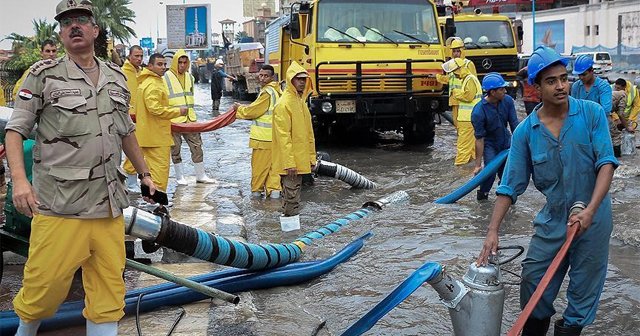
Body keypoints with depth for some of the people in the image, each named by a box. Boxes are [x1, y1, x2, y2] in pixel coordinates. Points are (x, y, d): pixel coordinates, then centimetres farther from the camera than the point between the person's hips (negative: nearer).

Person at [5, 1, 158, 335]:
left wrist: (144, 173, 25)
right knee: (46, 283, -1)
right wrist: (19, 179, -16)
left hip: (109, 205, 4)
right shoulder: (43, 75, 0)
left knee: (109, 287, 6)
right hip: (59, 205, -4)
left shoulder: (116, 77, 14)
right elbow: (15, 130, -2)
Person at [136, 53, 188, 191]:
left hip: (148, 134, 11)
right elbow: (155, 109, -26)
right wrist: (178, 111, -17)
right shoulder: (153, 85, -18)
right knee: (160, 166, -7)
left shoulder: (146, 82, 17)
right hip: (156, 135, -11)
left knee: (153, 164, 18)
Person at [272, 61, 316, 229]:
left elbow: (309, 133, 19)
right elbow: (283, 136, -19)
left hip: (300, 161, 9)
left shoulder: (301, 102, 14)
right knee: (291, 196, -4)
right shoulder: (283, 104, -15)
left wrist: (311, 157, 16)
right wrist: (289, 163, -23)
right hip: (290, 162, -9)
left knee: (293, 194, 16)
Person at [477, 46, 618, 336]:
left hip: (593, 217, -2)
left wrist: (590, 211, -24)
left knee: (584, 285, 9)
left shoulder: (592, 113, -8)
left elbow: (606, 162, -12)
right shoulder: (525, 131, -4)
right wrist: (493, 231, -10)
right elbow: (510, 185, -3)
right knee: (533, 279, 7)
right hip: (552, 217, 2)